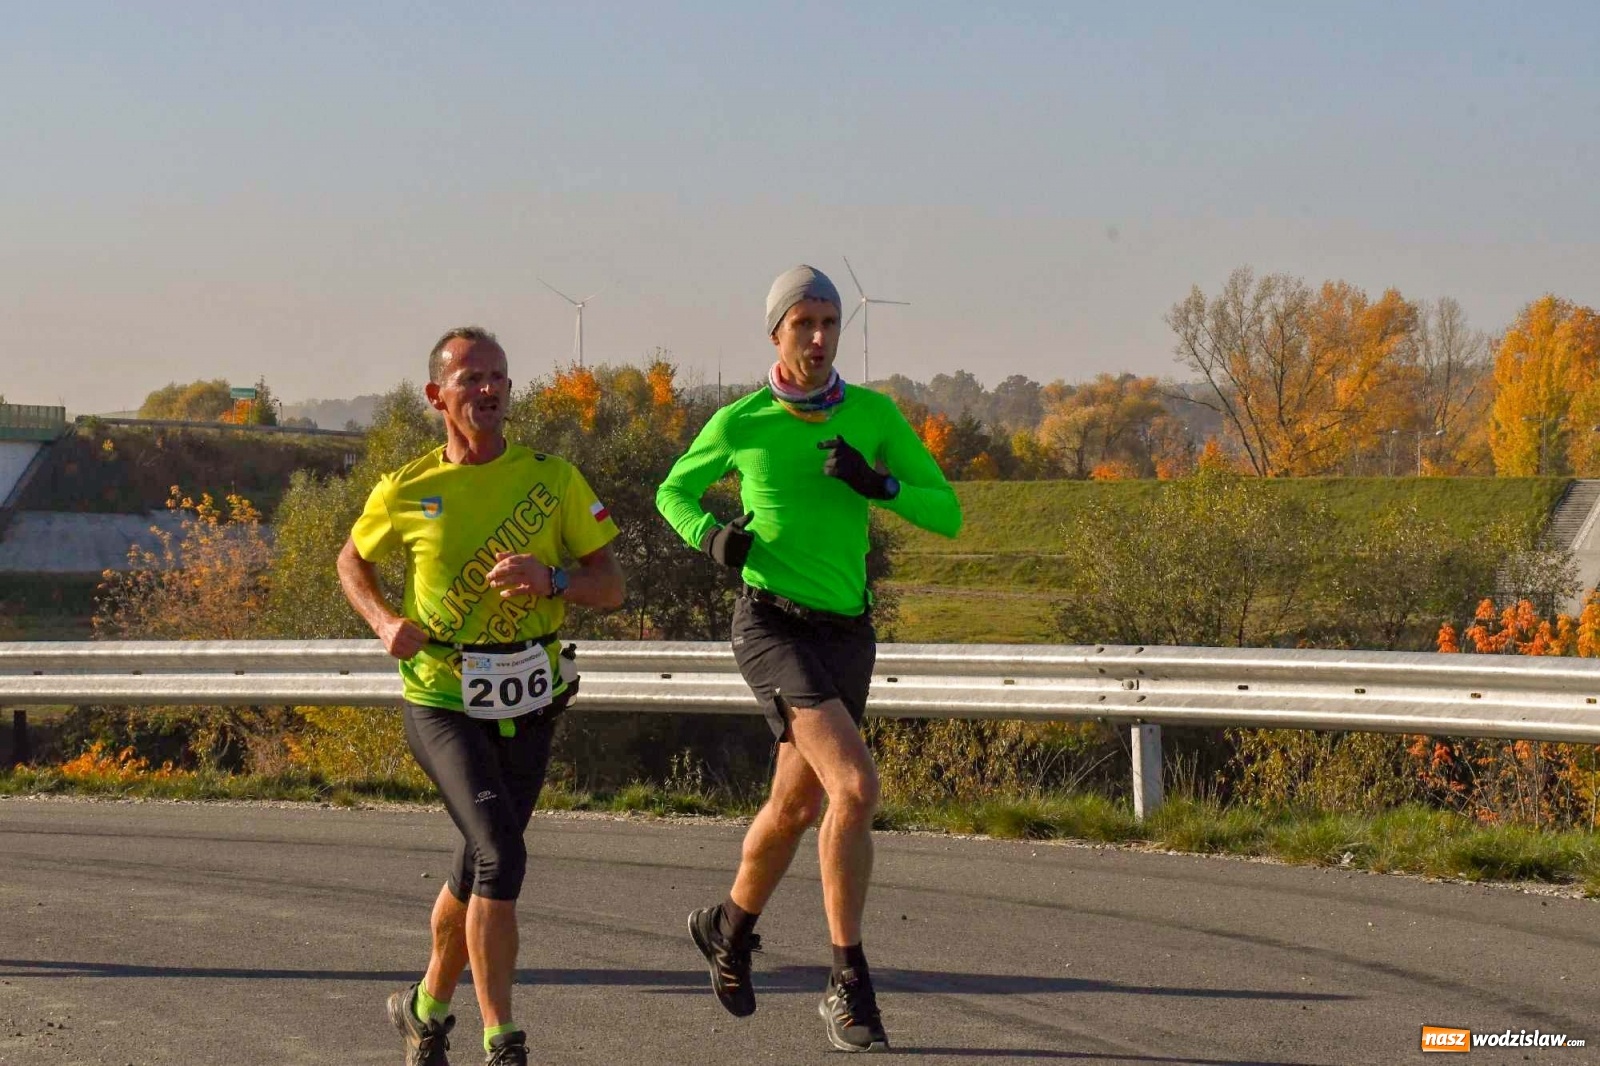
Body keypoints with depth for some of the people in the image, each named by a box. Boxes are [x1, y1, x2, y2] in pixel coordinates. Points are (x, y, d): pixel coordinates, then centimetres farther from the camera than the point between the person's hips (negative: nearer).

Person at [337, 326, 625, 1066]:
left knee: (478, 871, 15)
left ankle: (428, 1006, 39)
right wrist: (385, 623, -5)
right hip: (443, 706, -3)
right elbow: (352, 562, 15)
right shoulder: (405, 492, -4)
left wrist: (552, 580, -21)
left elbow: (610, 586, 0)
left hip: (527, 707, 3)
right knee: (501, 858, -21)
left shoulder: (554, 479, -1)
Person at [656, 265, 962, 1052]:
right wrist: (710, 536, -9)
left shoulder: (874, 415, -1)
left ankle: (730, 928, 48)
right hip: (773, 626, -5)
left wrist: (877, 485, -19)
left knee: (797, 806, 19)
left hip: (847, 633, 5)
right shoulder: (740, 424, -5)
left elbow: (947, 516, -1)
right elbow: (673, 493, 13)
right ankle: (849, 985, -16)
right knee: (856, 786, -23)